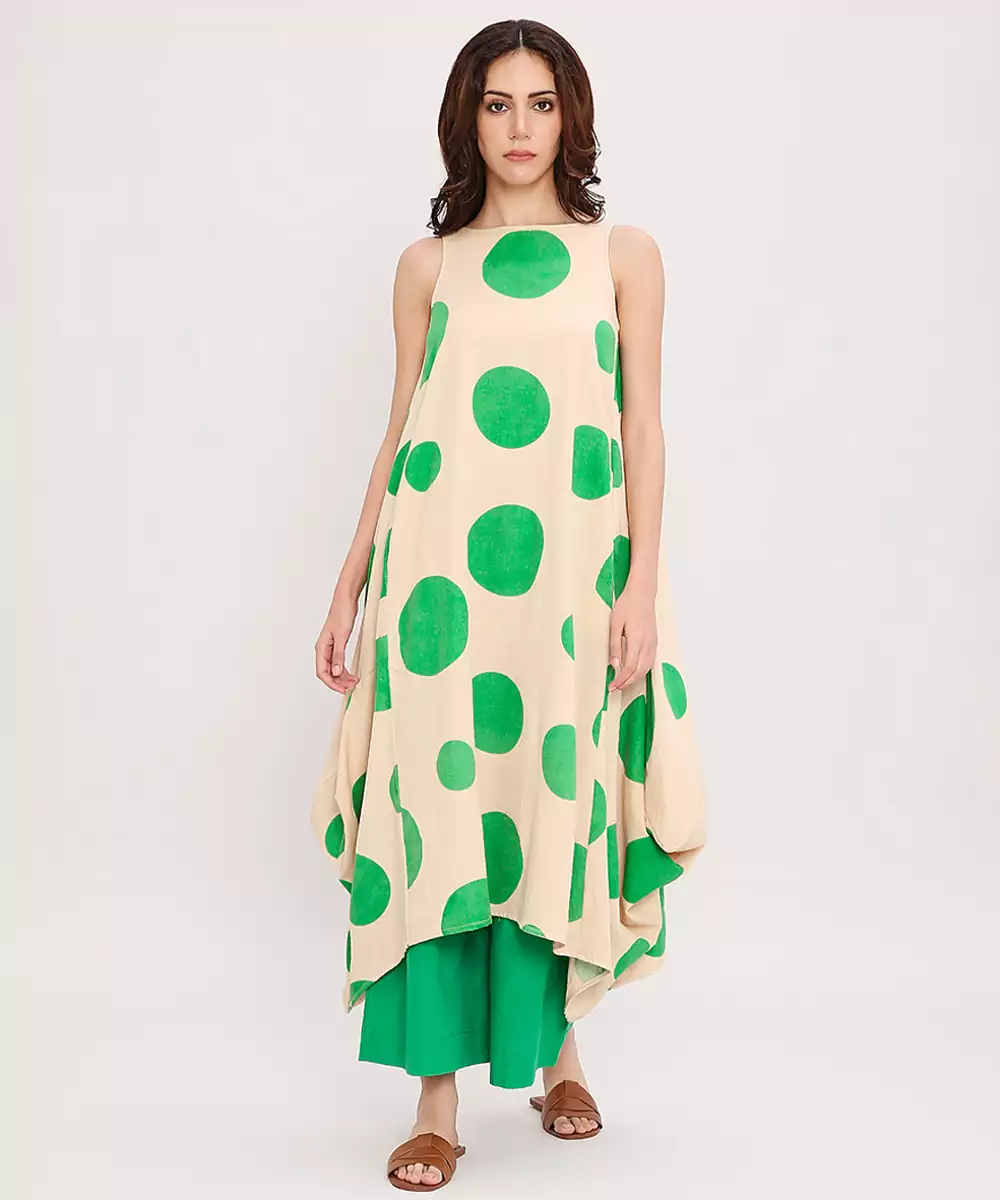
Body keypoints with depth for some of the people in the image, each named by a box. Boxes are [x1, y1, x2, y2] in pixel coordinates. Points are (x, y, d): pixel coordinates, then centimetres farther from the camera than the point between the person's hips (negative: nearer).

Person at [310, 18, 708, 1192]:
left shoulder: (624, 254, 8)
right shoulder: (427, 266, 11)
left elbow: (643, 427, 4)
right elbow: (398, 434, 12)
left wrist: (640, 584, -5)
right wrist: (350, 586, 9)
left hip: (568, 569, 0)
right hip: (439, 564, 1)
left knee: (550, 807, 6)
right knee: (434, 812, -2)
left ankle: (555, 1047, 27)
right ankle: (437, 1102, 5)